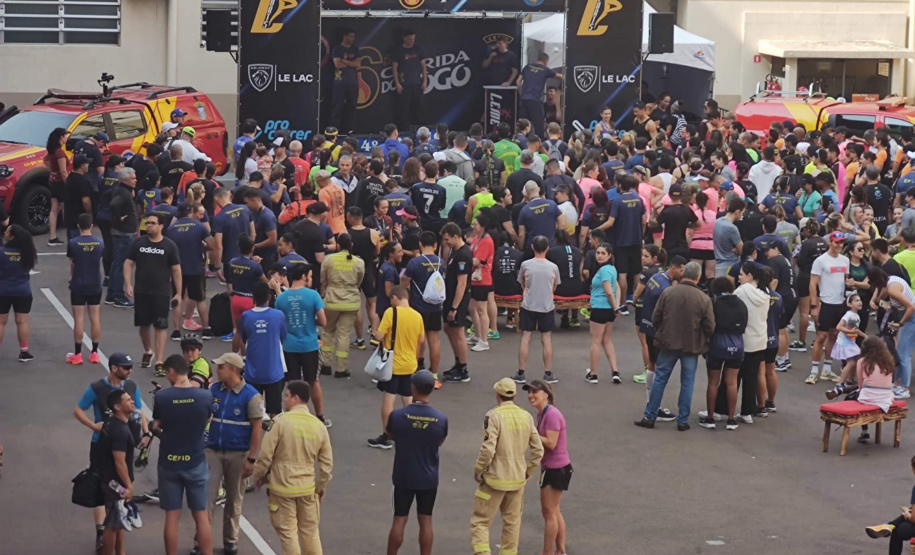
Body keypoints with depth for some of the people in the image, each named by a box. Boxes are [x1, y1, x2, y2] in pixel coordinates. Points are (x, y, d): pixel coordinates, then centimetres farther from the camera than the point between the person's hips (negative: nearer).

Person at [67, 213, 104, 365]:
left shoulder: (72, 243, -11)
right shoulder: (100, 243, -3)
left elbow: (72, 264, 1)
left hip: (78, 286, -2)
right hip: (95, 285, 2)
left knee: (79, 319, 1)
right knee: (95, 318, 8)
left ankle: (77, 354, 5)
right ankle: (94, 353, 12)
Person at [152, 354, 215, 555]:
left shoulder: (162, 397, -12)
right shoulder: (205, 396, -10)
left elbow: (157, 425, 2)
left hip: (169, 463, 0)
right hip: (196, 462, 0)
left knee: (172, 516, 7)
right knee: (201, 516, 8)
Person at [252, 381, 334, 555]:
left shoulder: (280, 421, -14)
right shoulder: (319, 426, -1)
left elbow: (265, 455, -12)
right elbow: (327, 463, 3)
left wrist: (258, 476, 5)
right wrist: (321, 486, 17)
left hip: (282, 488, -4)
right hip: (308, 488, 4)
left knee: (288, 532, 6)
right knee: (310, 531, 15)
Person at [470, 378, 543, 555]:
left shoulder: (494, 416, -13)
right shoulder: (526, 416, 4)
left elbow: (488, 449, -20)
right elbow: (538, 450, 5)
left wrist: (478, 471, -6)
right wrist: (528, 472, 15)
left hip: (495, 479, -5)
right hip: (518, 480, 5)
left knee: (480, 521, 0)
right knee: (512, 522, 16)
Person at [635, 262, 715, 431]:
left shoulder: (668, 292, -8)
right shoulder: (704, 299, -11)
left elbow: (655, 318, -2)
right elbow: (710, 327, -8)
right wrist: (701, 340, 12)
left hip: (668, 342, 1)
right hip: (692, 346, -1)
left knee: (660, 379, 11)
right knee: (687, 382, 9)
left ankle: (650, 417, 13)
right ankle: (683, 420, 11)